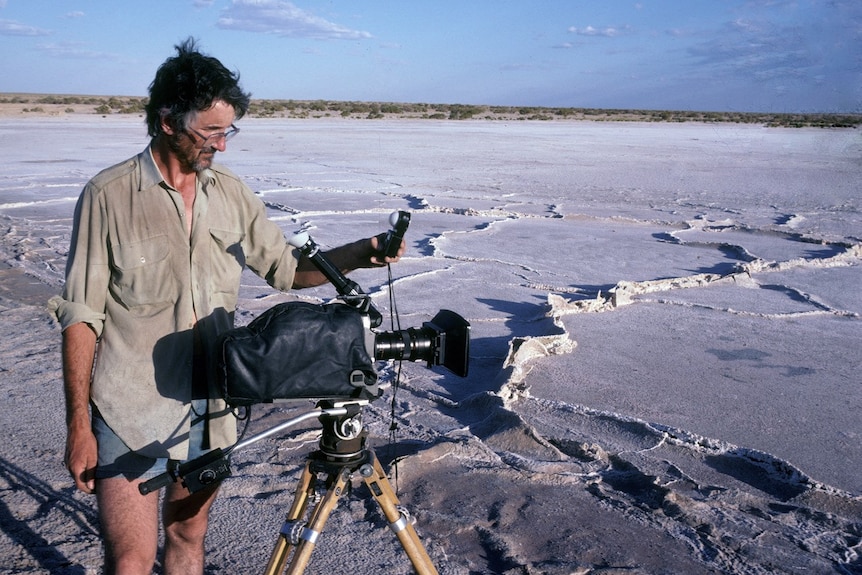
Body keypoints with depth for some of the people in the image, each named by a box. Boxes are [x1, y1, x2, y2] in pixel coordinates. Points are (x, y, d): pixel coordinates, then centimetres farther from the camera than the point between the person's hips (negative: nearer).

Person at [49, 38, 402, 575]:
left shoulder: (231, 193, 5)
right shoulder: (108, 195, -9)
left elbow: (286, 267, 9)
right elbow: (81, 316, -7)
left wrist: (357, 254, -8)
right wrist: (78, 424, -9)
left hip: (211, 407, 4)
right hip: (132, 410, -4)